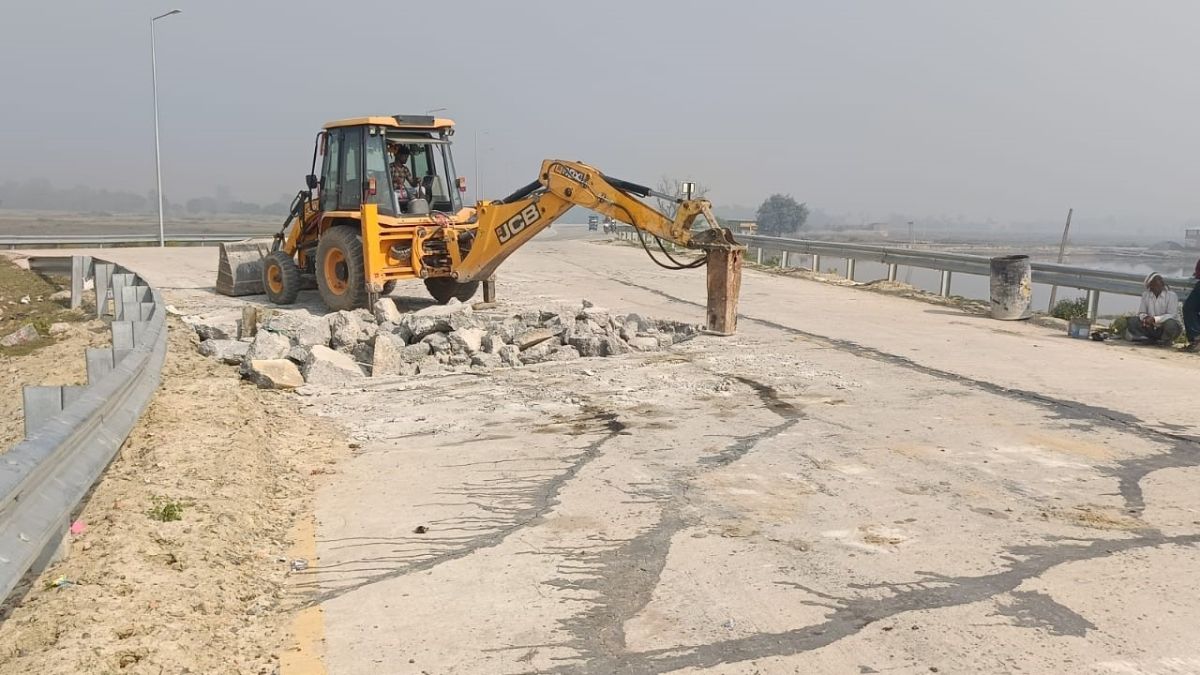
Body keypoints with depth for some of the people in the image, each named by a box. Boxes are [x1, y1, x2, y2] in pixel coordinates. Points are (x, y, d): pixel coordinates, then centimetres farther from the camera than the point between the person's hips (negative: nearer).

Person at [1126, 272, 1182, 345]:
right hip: (1151, 328, 3)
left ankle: (1165, 340, -7)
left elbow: (1172, 315, -18)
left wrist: (1155, 319, -31)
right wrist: (1145, 318, -23)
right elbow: (1141, 313, 1)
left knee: (1170, 324, -37)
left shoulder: (1171, 295, -9)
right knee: (1132, 321, -16)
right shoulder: (1145, 295, 4)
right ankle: (1149, 340, -24)